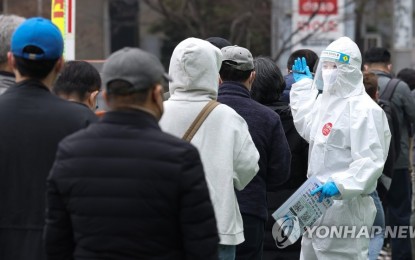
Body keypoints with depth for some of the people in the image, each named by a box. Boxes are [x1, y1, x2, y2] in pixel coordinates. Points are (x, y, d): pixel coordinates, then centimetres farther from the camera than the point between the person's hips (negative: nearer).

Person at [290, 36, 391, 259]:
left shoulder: (363, 109, -15)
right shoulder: (325, 100, 15)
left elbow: (370, 161, -22)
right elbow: (307, 127, 35)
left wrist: (341, 186, -34)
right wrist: (303, 84, 36)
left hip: (345, 206, -10)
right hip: (318, 203, 10)